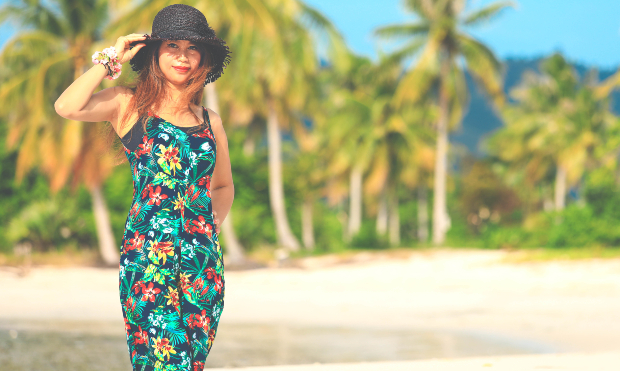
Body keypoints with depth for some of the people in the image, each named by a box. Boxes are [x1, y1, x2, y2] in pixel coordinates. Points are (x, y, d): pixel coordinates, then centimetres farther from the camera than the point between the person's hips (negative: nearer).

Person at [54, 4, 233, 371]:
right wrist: (110, 60, -6)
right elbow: (68, 107, -16)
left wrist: (213, 222, 10)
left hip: (203, 256, 5)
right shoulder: (129, 104, 3)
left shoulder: (210, 121, 14)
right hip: (147, 252, -4)